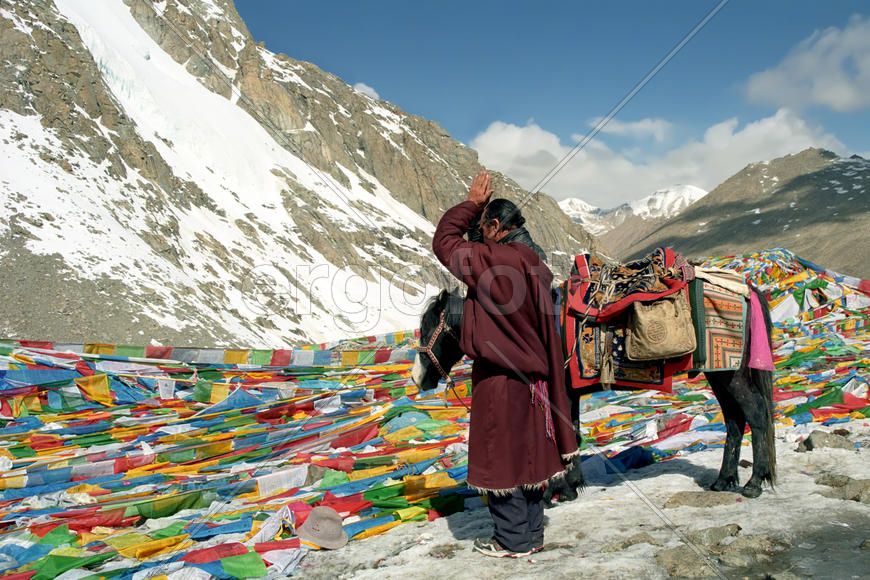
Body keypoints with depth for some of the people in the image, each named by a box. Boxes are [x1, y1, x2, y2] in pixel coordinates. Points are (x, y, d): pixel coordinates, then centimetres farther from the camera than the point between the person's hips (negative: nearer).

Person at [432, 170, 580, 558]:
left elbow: (444, 242, -11)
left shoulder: (495, 261, -19)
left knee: (502, 455, 3)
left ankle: (512, 540, 15)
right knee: (526, 453, 16)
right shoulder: (534, 265, 7)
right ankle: (531, 533, 27)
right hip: (531, 376, 9)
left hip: (500, 380, -9)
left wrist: (472, 204, -2)